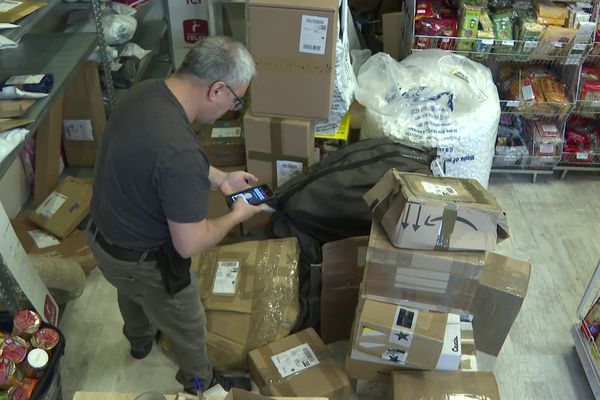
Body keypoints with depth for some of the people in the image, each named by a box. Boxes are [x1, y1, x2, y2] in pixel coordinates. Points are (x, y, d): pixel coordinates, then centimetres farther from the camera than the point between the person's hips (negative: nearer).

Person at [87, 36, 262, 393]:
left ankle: (140, 340, 70)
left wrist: (219, 178, 3)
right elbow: (190, 244, -32)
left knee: (132, 295, 38)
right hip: (143, 263, -8)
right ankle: (201, 383, 51)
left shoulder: (147, 90, -13)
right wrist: (237, 215, -14)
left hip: (103, 234, 9)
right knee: (188, 327, 21)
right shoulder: (180, 152, -40)